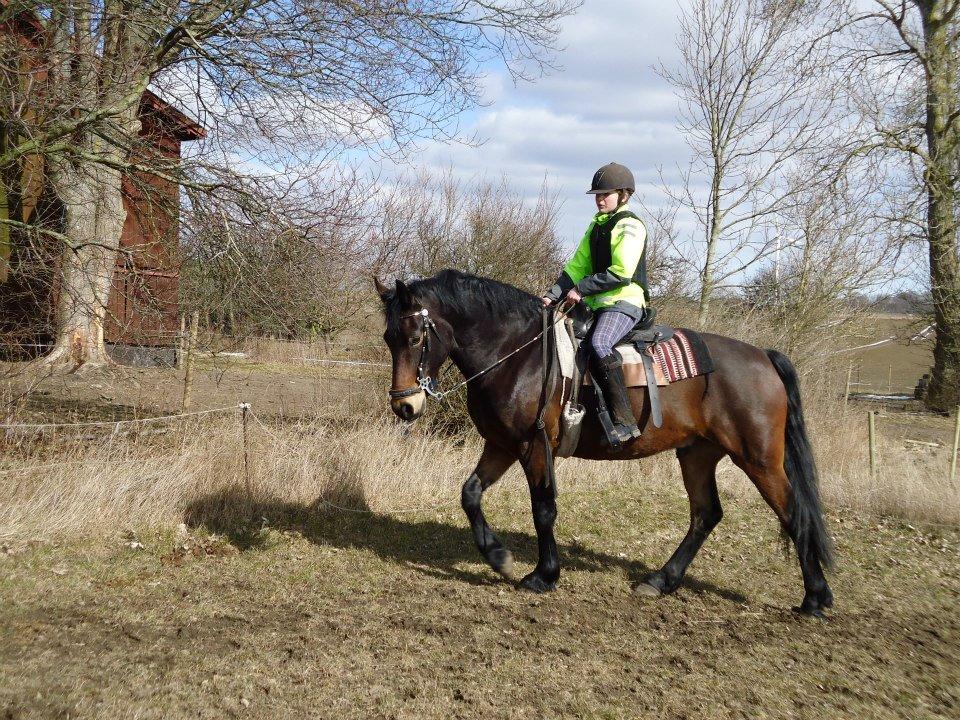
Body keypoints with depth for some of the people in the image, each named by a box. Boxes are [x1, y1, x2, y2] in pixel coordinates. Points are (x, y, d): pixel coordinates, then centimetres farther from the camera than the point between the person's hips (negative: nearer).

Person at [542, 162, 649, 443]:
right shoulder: (596, 226, 20)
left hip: (625, 301, -10)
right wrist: (554, 294, 4)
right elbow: (577, 267, 19)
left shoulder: (629, 226, -7)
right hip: (596, 303, 10)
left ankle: (624, 421, -34)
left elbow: (621, 272, -18)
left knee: (598, 344, -35)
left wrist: (581, 289, -15)